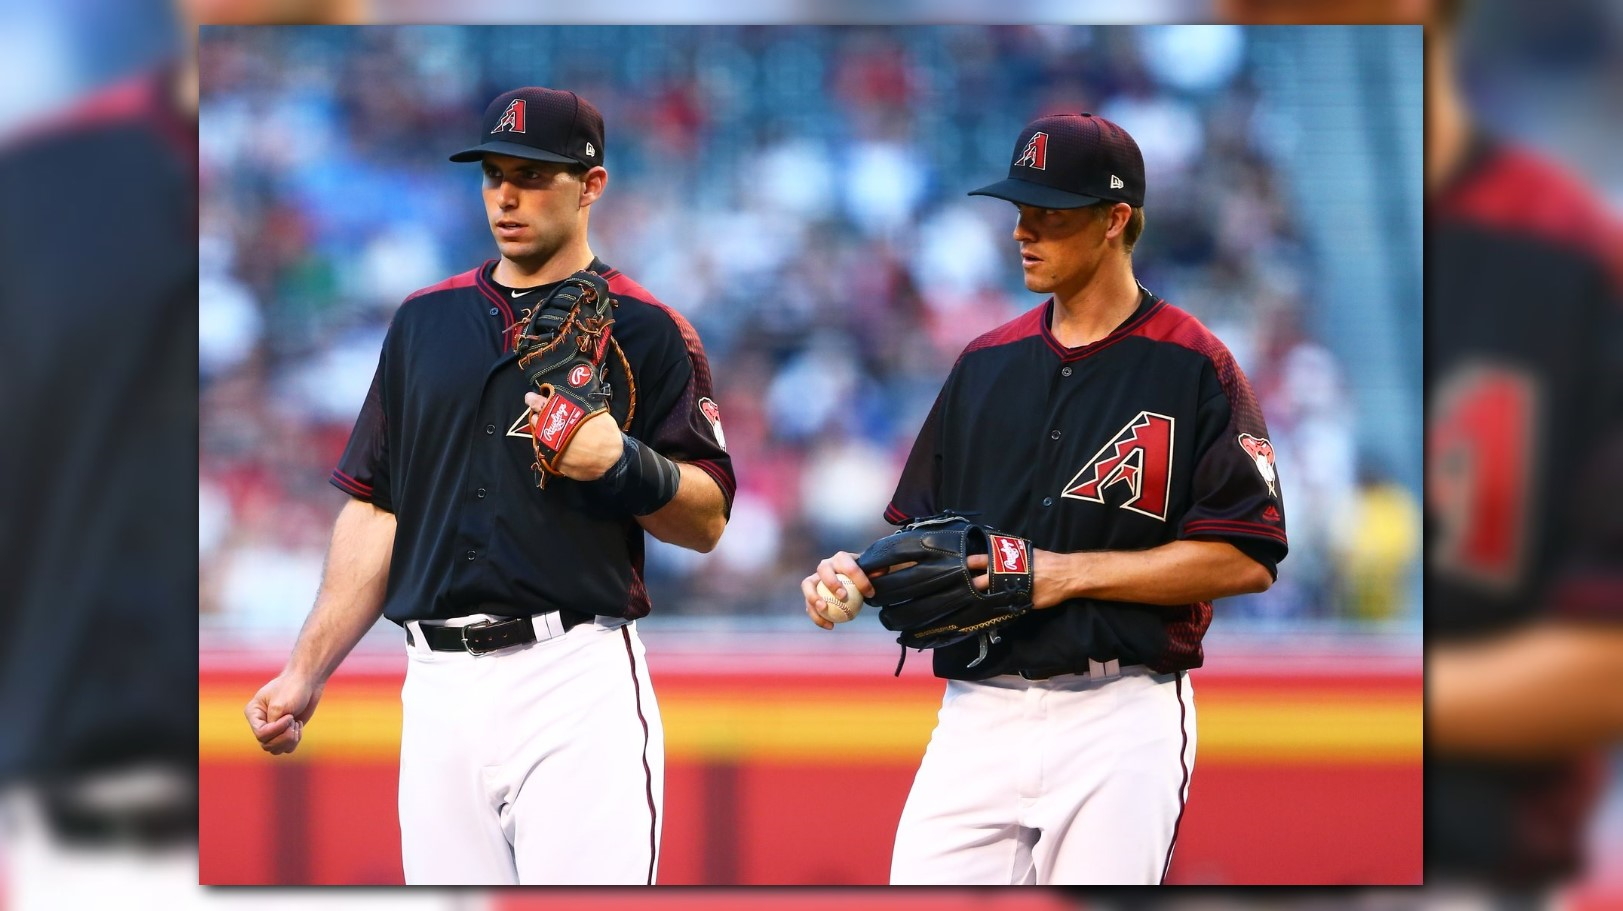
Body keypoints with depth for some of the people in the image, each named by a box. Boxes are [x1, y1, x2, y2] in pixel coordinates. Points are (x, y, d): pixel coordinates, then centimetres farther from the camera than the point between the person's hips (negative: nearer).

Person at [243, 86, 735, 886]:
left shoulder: (644, 331, 4)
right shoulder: (425, 320, 17)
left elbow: (707, 519, 0)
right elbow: (375, 512, 18)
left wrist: (621, 464, -19)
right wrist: (307, 671, 10)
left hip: (577, 685, -4)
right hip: (439, 690, 5)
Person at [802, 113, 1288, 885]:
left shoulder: (1192, 366, -2)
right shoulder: (986, 363, 15)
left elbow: (1246, 559, -9)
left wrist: (1070, 573, -13)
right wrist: (864, 575, -2)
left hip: (1120, 726, -5)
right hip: (976, 719, 5)